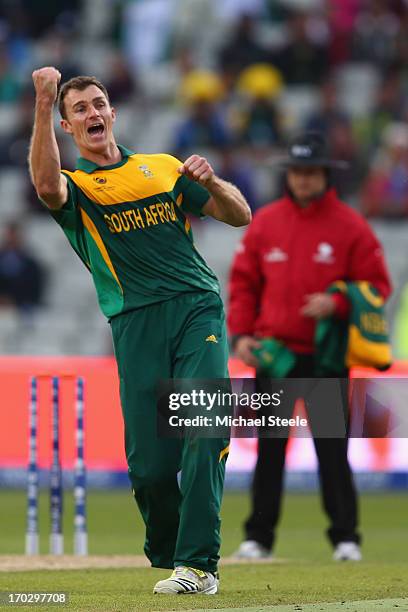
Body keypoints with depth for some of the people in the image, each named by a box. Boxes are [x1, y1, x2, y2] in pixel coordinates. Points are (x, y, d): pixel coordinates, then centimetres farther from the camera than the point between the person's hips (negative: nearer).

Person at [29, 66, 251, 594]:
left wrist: (210, 182, -1)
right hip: (136, 323, -1)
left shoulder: (165, 168, 22)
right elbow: (46, 185, -14)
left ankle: (197, 564, -20)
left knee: (203, 428, -18)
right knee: (149, 460, -7)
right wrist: (44, 105, -22)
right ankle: (167, 556, 17)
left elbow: (240, 215, 20)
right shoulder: (74, 187, 13)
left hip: (198, 308, 1)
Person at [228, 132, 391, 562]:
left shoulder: (350, 226, -1)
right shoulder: (265, 222, 6)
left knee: (332, 449, -3)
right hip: (273, 354, 2)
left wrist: (335, 304, -16)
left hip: (326, 356, -2)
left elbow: (377, 285, 0)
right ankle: (258, 537, 9)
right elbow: (243, 281, 11)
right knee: (269, 448, 4)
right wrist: (240, 334, 1)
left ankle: (345, 538, 2)